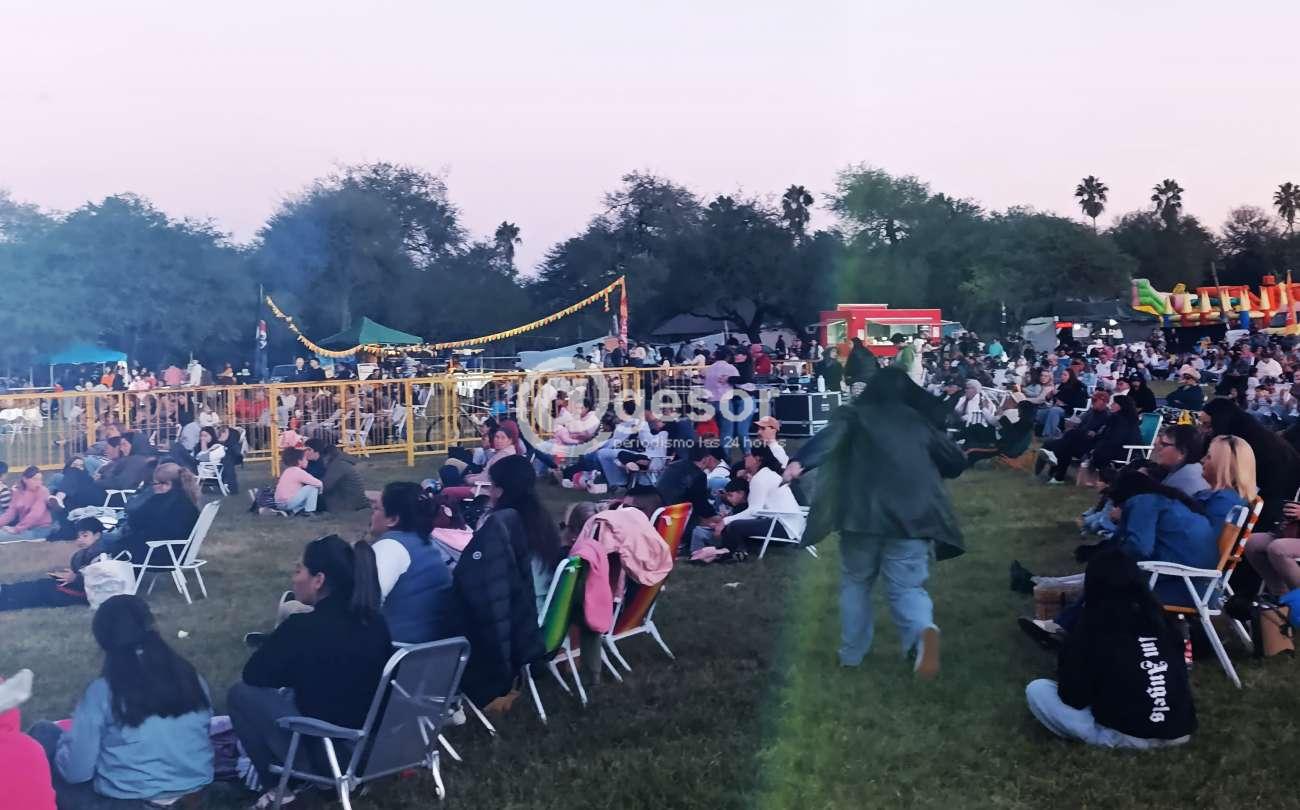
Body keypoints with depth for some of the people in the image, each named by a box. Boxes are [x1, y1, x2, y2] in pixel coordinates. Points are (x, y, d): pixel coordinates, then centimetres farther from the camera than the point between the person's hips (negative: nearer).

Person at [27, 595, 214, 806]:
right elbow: (205, 730, 10)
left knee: (44, 733, 15)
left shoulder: (102, 691, -14)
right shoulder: (188, 674, -4)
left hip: (126, 800, -5)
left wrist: (67, 738, 10)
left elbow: (77, 772, -10)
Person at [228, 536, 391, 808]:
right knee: (288, 692, 26)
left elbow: (253, 675, -3)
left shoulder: (303, 627, -19)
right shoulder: (374, 620, -1)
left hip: (327, 753, -7)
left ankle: (281, 786, 12)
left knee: (240, 693, 8)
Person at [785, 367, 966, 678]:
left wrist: (800, 462, -26)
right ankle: (924, 629, -23)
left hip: (864, 513, -1)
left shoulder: (857, 414, 9)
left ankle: (851, 654, 22)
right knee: (907, 587, 7)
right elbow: (956, 462, 22)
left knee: (855, 583, 18)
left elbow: (829, 436, -12)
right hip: (912, 516, 1)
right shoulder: (921, 422, 16)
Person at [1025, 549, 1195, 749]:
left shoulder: (1090, 629, -9)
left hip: (1129, 735, -5)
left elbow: (1074, 698, -5)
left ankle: (1107, 737, 3)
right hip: (1180, 732, 5)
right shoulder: (1158, 617, 4)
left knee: (1036, 690, 3)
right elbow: (1180, 675, 17)